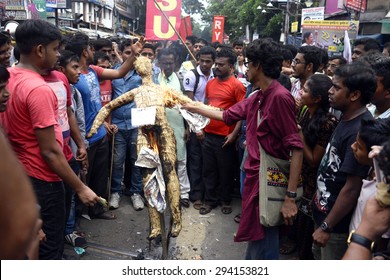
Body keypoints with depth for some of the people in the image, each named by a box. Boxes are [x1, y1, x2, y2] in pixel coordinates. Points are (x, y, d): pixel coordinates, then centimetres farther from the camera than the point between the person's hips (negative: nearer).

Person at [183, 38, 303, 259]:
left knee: (263, 249, 4)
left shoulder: (280, 96, -19)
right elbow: (227, 116, 24)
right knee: (254, 241, 25)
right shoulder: (257, 97, 9)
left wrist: (291, 197, -24)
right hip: (254, 176, 9)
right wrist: (195, 108, 32)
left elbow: (296, 148, -22)